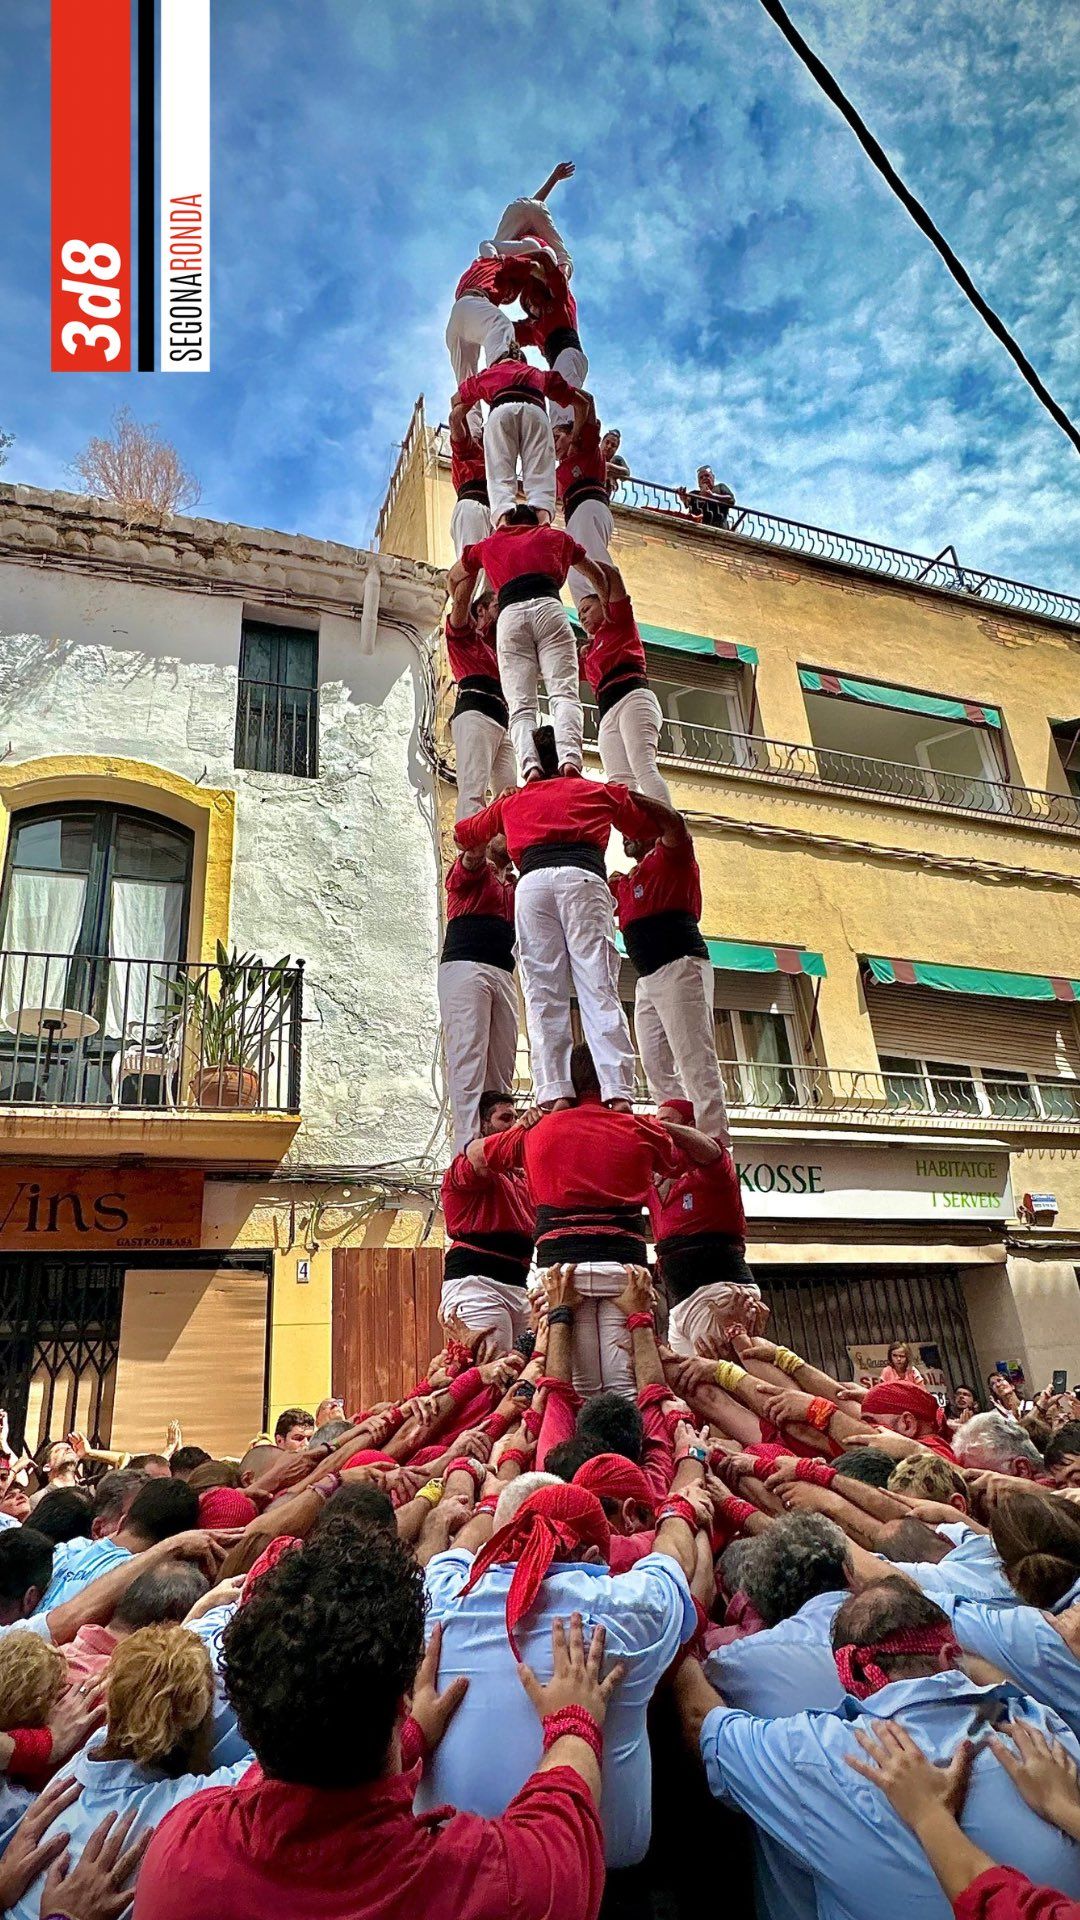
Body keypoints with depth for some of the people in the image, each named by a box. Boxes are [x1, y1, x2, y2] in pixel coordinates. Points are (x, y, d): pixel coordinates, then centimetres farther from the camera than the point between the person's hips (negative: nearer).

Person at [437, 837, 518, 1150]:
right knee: (469, 1059, -16)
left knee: (502, 1068, -1)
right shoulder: (470, 869, 9)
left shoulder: (513, 884, 25)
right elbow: (473, 852, -14)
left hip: (504, 975, 7)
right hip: (465, 968, -6)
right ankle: (468, 1148, -22)